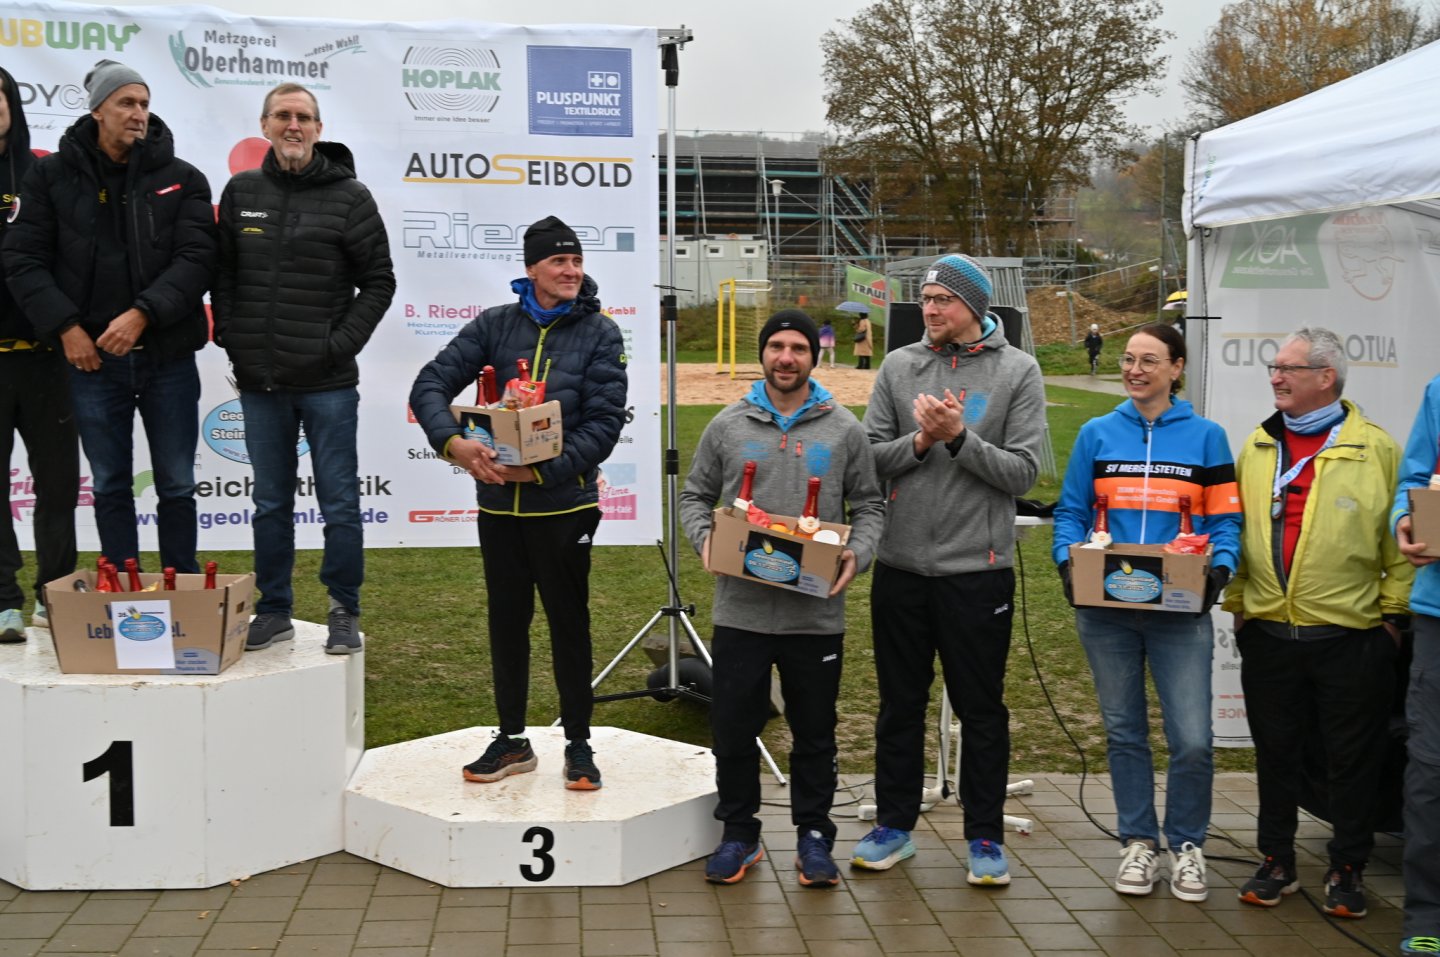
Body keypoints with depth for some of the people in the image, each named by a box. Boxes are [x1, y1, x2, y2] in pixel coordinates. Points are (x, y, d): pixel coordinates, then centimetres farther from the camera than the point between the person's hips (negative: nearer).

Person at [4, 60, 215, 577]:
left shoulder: (182, 179, 1)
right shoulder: (51, 175, 3)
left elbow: (197, 258, -9)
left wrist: (143, 313, -20)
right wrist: (64, 326, -11)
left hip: (168, 358, 0)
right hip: (91, 359, 0)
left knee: (176, 487, 8)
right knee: (110, 488, 8)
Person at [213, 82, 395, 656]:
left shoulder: (349, 197, -2)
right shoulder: (241, 193, 9)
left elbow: (378, 281, -1)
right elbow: (222, 274, 14)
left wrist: (341, 344, -9)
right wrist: (230, 336, 3)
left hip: (327, 382, -3)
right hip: (259, 381, 4)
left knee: (339, 502, 2)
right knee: (271, 503, 12)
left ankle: (344, 614, 13)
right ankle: (274, 611, 22)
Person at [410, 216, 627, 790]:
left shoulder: (600, 334, -3)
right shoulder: (494, 326, 3)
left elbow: (604, 423, -10)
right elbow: (429, 386, -2)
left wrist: (542, 470, -20)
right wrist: (454, 444, -21)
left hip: (564, 503, -3)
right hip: (498, 504, 3)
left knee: (568, 623, 6)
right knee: (507, 622, 12)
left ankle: (578, 745, 18)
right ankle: (511, 741, 26)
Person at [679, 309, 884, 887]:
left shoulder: (844, 429, 4)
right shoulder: (727, 426, 5)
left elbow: (869, 504, 8)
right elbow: (695, 495, 12)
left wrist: (857, 553, -9)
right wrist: (704, 540, -7)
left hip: (817, 615, 0)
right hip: (740, 609, 1)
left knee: (814, 734, 11)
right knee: (733, 729, 7)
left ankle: (813, 838, 24)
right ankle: (739, 834, 24)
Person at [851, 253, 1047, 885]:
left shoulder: (1017, 371, -1)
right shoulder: (898, 366, 5)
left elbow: (1023, 472, -7)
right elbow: (870, 458, 2)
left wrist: (960, 436, -18)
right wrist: (921, 440, -15)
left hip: (978, 567, -2)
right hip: (901, 564, 3)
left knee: (981, 708, 7)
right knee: (900, 703, 13)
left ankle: (985, 836, 19)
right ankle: (894, 824, 27)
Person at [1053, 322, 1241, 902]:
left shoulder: (1205, 436, 3)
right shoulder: (1097, 434, 7)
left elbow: (1226, 519, 3)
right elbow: (1071, 512, 9)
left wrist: (1220, 567, -14)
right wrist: (1068, 560, -9)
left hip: (1179, 610, -2)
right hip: (1106, 609, 2)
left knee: (1192, 739, -6)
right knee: (1124, 731, 11)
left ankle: (1187, 845, 15)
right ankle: (1138, 843, 25)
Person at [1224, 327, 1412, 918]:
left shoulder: (1374, 448, -3)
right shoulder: (1257, 448, 9)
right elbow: (1236, 529, 13)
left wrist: (1395, 610, -4)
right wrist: (1236, 602, 9)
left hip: (1352, 637, -3)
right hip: (1268, 636, 4)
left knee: (1353, 760, 7)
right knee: (1275, 756, 12)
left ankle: (1347, 870, 20)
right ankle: (1277, 863, 25)